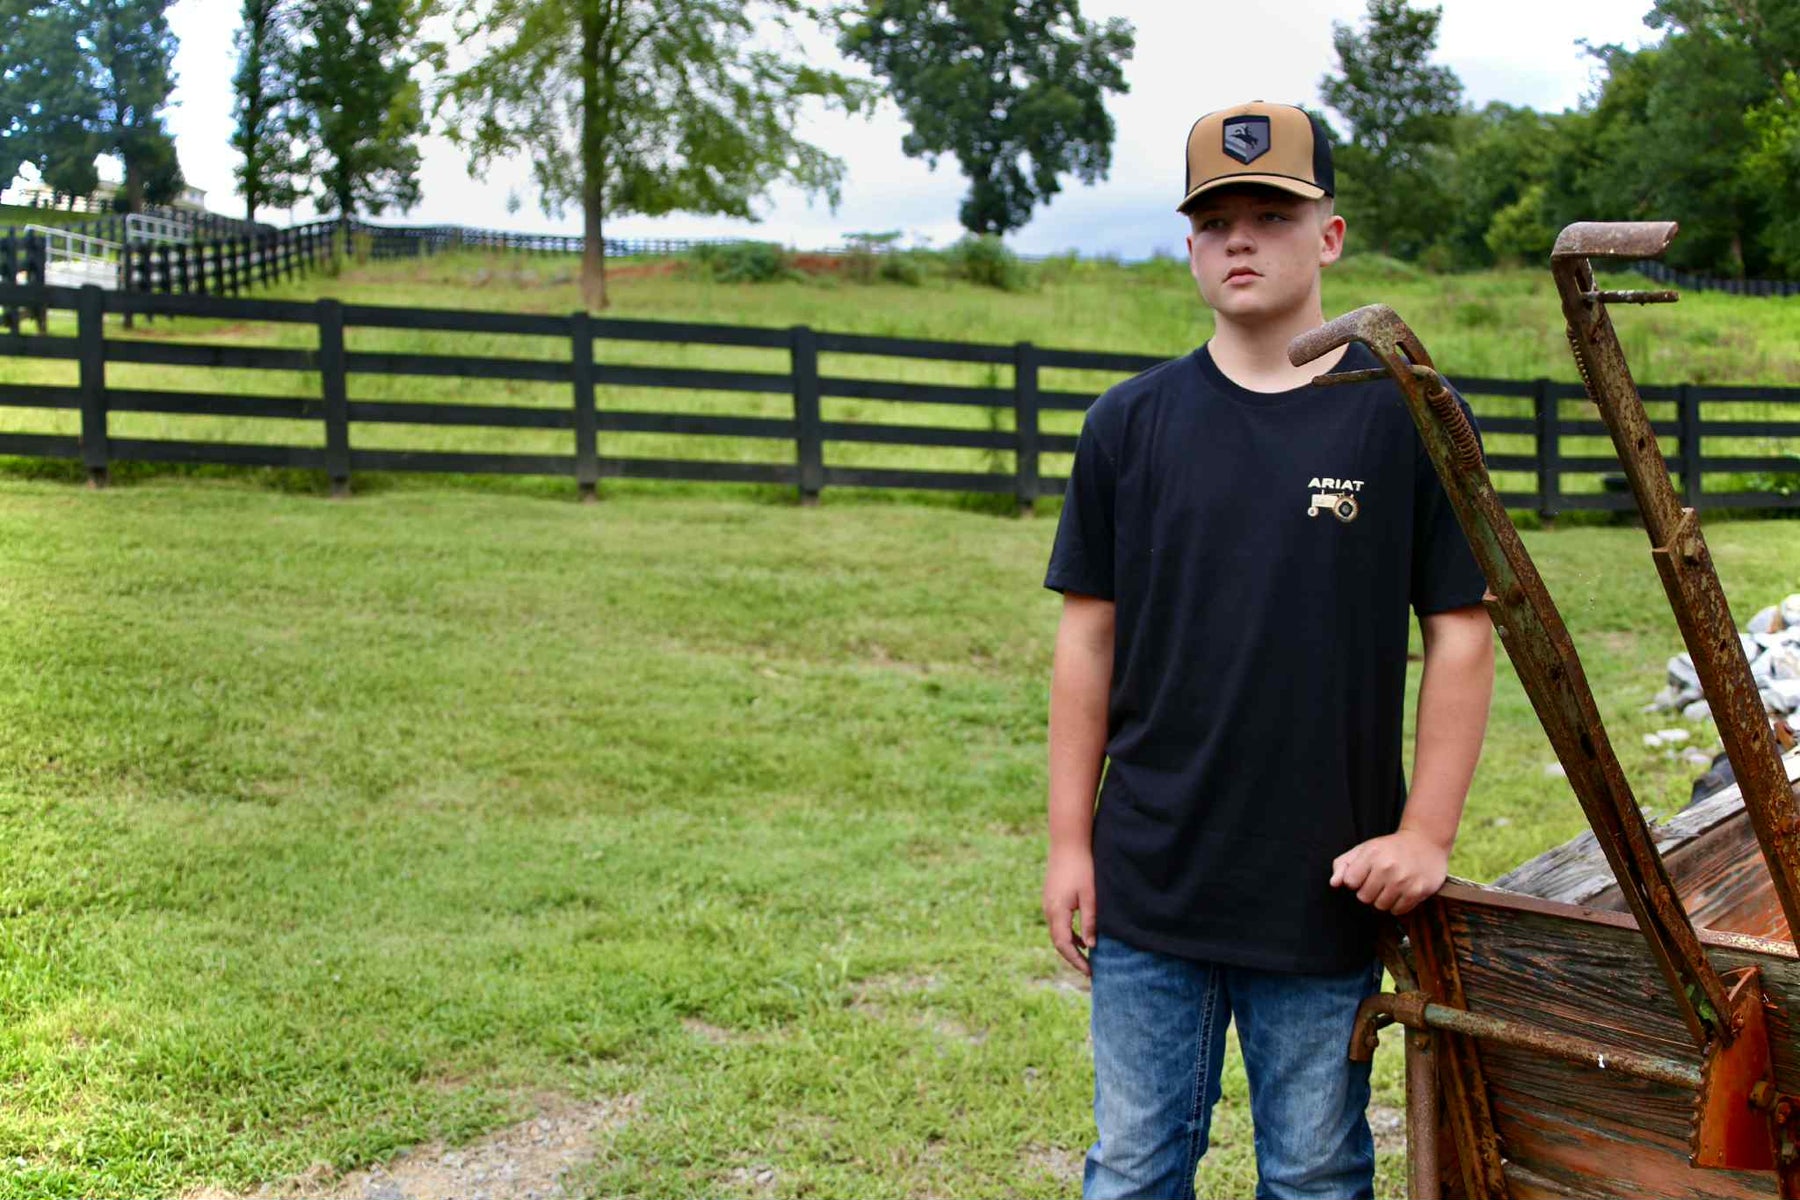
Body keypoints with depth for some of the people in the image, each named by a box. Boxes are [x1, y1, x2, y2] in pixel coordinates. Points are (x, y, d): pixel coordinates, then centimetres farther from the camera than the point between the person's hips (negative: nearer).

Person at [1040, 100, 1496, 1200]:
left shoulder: (1408, 417, -3)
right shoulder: (1131, 424, 3)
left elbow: (1462, 632, -1)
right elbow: (1090, 636, 5)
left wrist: (1427, 832, -6)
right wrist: (1070, 840, 4)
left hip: (1330, 897, -1)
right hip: (1148, 890, 2)